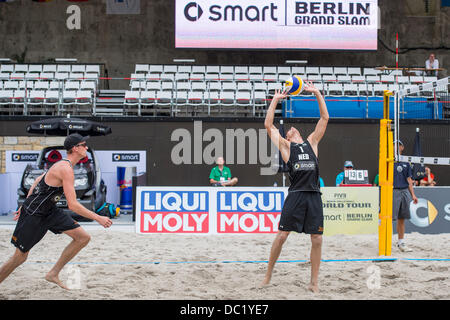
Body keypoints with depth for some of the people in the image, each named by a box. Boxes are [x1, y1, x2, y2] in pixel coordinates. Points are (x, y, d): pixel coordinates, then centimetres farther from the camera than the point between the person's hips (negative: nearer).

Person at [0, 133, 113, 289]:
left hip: (49, 211, 9)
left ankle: (53, 274, 8)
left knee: (83, 238, 0)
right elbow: (73, 205, -27)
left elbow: (37, 181, 18)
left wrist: (26, 205, 24)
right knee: (20, 257, 0)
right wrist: (98, 218, -21)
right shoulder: (66, 169, -24)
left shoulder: (62, 164, 7)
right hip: (33, 214, -9)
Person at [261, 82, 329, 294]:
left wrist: (317, 94, 16)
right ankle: (268, 275, 10)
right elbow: (268, 125, 8)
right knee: (281, 235, -3)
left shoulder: (312, 142, 21)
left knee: (317, 239, -1)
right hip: (296, 194, -2)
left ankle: (314, 282, 7)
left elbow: (324, 119, 20)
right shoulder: (285, 146, 14)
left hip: (314, 195, 2)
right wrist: (275, 100, 11)